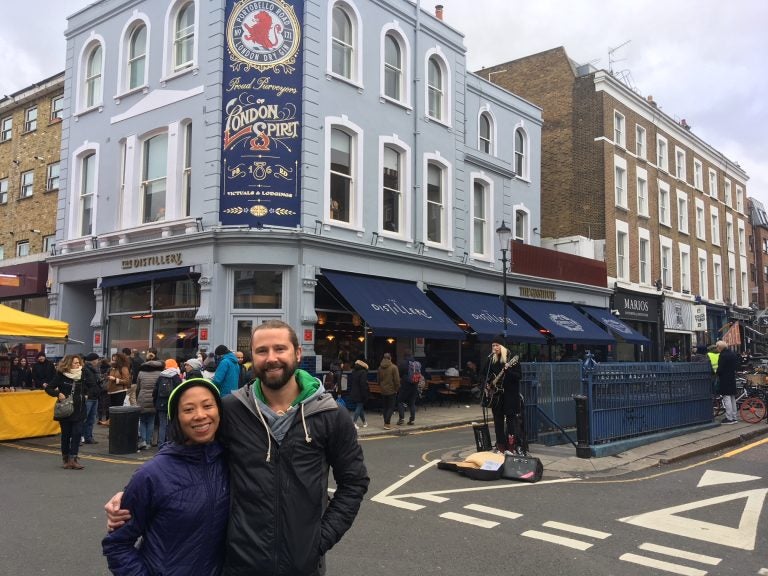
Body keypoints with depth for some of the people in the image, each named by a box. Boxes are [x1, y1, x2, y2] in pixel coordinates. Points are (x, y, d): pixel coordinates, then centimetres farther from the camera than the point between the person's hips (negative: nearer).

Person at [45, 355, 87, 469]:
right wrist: (58, 394, -19)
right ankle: (66, 459, 19)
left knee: (77, 433, -6)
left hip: (79, 410, 2)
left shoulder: (82, 375, 3)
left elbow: (85, 390, 16)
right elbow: (48, 388, -4)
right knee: (66, 434, 7)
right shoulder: (60, 375, -6)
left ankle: (73, 459, -4)